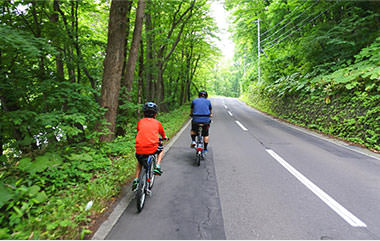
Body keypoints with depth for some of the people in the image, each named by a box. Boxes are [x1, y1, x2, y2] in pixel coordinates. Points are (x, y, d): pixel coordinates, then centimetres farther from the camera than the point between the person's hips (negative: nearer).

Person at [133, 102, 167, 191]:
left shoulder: (140, 122, 12)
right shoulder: (157, 123, 11)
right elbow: (162, 134, 28)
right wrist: (164, 137, 51)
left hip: (140, 149, 2)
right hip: (152, 148, -2)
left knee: (139, 162, 33)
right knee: (161, 149, 31)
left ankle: (136, 180, 26)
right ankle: (157, 167, 16)